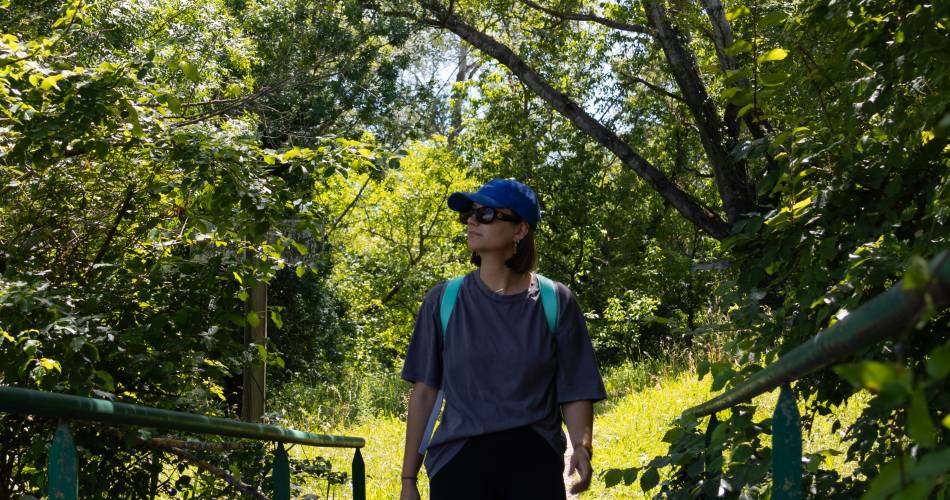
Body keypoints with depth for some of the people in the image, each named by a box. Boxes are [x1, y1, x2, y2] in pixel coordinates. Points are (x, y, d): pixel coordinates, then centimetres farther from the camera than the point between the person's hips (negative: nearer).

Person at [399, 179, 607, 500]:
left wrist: (582, 446, -18)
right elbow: (424, 391, 5)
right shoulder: (443, 301, 3)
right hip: (459, 461, 1)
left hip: (534, 462, 0)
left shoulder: (555, 302, 1)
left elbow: (575, 392, 1)